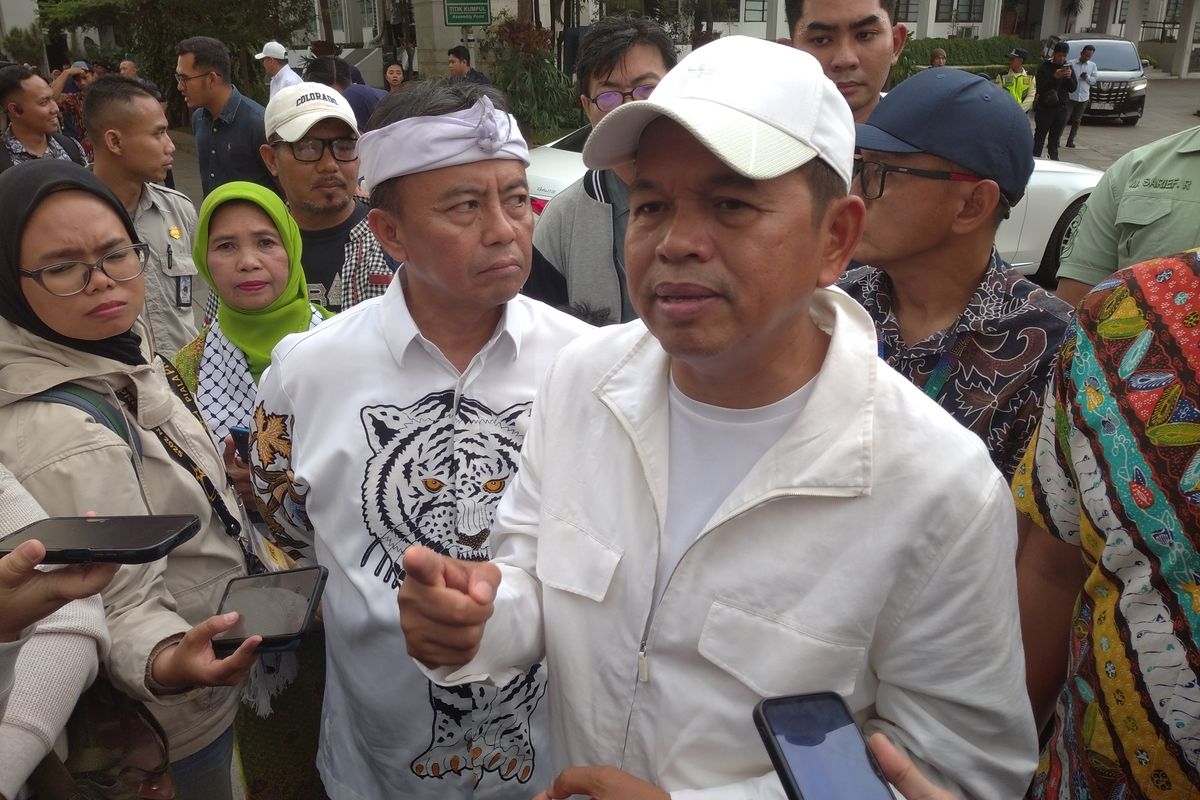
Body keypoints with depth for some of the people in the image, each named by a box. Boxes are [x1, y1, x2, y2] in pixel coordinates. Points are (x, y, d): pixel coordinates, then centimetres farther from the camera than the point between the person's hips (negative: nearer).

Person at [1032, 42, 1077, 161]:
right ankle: (1036, 157, -3)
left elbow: (1073, 88, 9)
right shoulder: (1045, 67, -1)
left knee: (1056, 135, 6)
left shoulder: (1068, 67, 13)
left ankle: (1053, 157, 12)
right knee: (1040, 135, -5)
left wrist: (1069, 78, -10)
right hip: (1045, 106, -4)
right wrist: (1054, 77, -22)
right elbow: (1039, 87, -11)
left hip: (1062, 107, 4)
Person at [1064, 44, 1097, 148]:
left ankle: (1070, 140, 16)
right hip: (1070, 96, -4)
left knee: (1077, 120, 9)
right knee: (1064, 118, -9)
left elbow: (1094, 81, 9)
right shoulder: (1071, 64, -2)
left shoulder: (1092, 66, 9)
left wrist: (1087, 77, -9)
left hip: (1083, 97, 4)